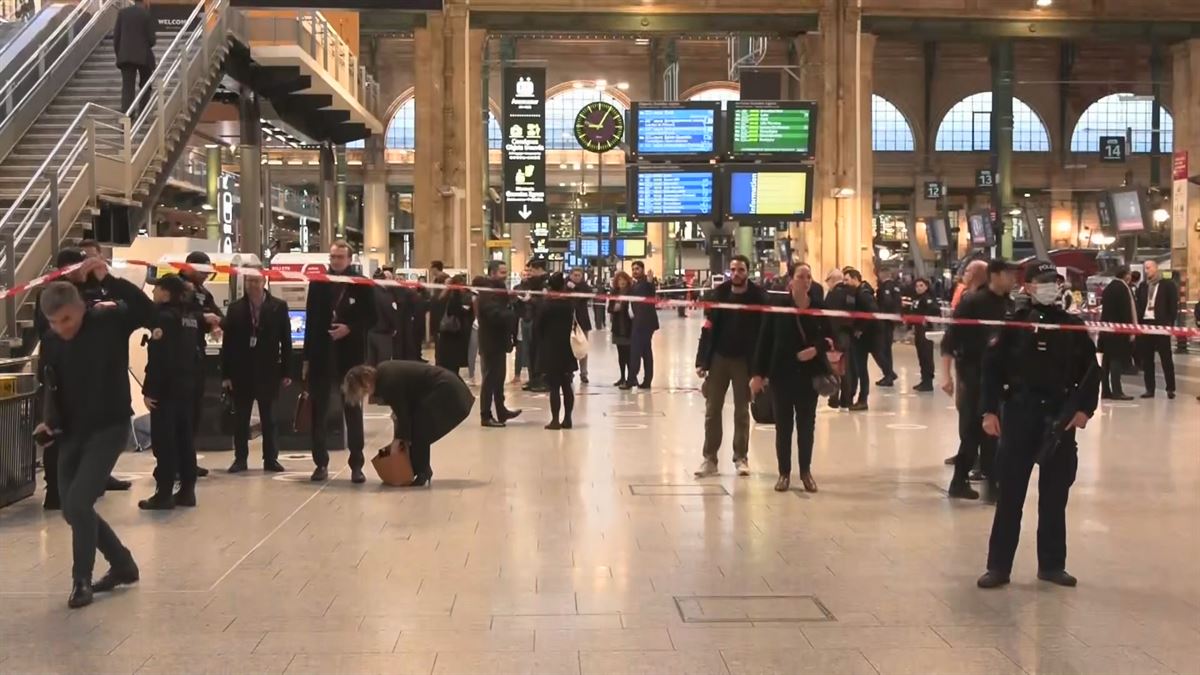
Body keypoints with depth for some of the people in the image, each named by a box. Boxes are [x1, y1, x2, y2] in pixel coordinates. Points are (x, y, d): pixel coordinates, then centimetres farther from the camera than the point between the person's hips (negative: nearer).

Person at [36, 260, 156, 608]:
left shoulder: (109, 321, -13)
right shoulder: (50, 341, 2)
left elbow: (146, 311, -32)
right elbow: (52, 388, 14)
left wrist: (108, 280, -37)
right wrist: (49, 422, -2)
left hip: (109, 428, -6)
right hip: (72, 432, 7)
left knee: (79, 501, -18)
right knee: (72, 509, 10)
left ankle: (82, 579, 0)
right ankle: (123, 565, 30)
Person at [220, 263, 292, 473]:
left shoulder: (278, 307, -1)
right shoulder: (235, 308, 2)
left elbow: (286, 341, -1)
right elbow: (227, 343, 0)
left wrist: (286, 371, -4)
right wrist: (225, 374, -5)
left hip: (268, 371, -1)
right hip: (241, 371, 1)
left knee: (268, 418, 7)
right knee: (240, 418, 6)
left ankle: (270, 459, 13)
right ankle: (240, 459, 14)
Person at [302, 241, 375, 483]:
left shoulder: (361, 284, -2)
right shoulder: (318, 283, 5)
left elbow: (371, 317, 0)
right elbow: (311, 321, 6)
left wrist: (350, 328, -17)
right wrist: (307, 357, 4)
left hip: (350, 355, -2)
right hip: (321, 355, 2)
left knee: (353, 410, 4)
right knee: (319, 411, 5)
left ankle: (357, 464, 8)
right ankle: (321, 463, 14)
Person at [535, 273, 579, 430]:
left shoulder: (546, 305, -11)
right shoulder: (572, 304, 1)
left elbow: (537, 327, -7)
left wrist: (540, 344, 4)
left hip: (550, 350, -4)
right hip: (568, 350, 4)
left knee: (554, 387, -3)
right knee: (566, 386, 9)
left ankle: (555, 420, -3)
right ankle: (567, 419, 10)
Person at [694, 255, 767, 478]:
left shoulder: (758, 297, -7)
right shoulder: (719, 294, -2)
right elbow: (708, 329, -2)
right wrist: (702, 361, -7)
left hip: (744, 360, -2)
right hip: (718, 358, 2)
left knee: (742, 410, 9)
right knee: (712, 410, 4)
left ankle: (741, 458, 18)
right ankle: (710, 459, 10)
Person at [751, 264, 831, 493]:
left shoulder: (819, 308, 0)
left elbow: (829, 337, 8)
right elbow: (764, 340, -5)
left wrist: (817, 348, -14)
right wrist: (758, 373, -8)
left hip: (810, 374, 2)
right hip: (782, 373, -2)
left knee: (807, 424, 9)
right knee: (783, 424, 5)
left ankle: (806, 472, 21)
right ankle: (784, 473, 16)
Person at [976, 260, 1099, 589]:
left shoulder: (1072, 325, 5)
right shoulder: (1014, 324, -2)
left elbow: (1090, 370, 8)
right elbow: (992, 367, -3)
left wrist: (1085, 408, -3)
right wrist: (990, 411, -8)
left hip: (1060, 417, 3)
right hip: (1019, 415, -2)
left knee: (1055, 496, 10)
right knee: (1010, 494, 1)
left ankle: (1052, 564, 21)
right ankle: (998, 566, 6)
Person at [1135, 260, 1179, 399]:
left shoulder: (1168, 284, 0)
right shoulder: (1143, 286, 14)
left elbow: (1173, 305, -4)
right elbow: (1139, 305, 13)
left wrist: (1170, 324, -12)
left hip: (1161, 324, -4)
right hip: (1145, 324, 5)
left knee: (1166, 359, 1)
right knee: (1146, 359, 5)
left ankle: (1170, 389, 7)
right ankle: (1150, 389, 9)